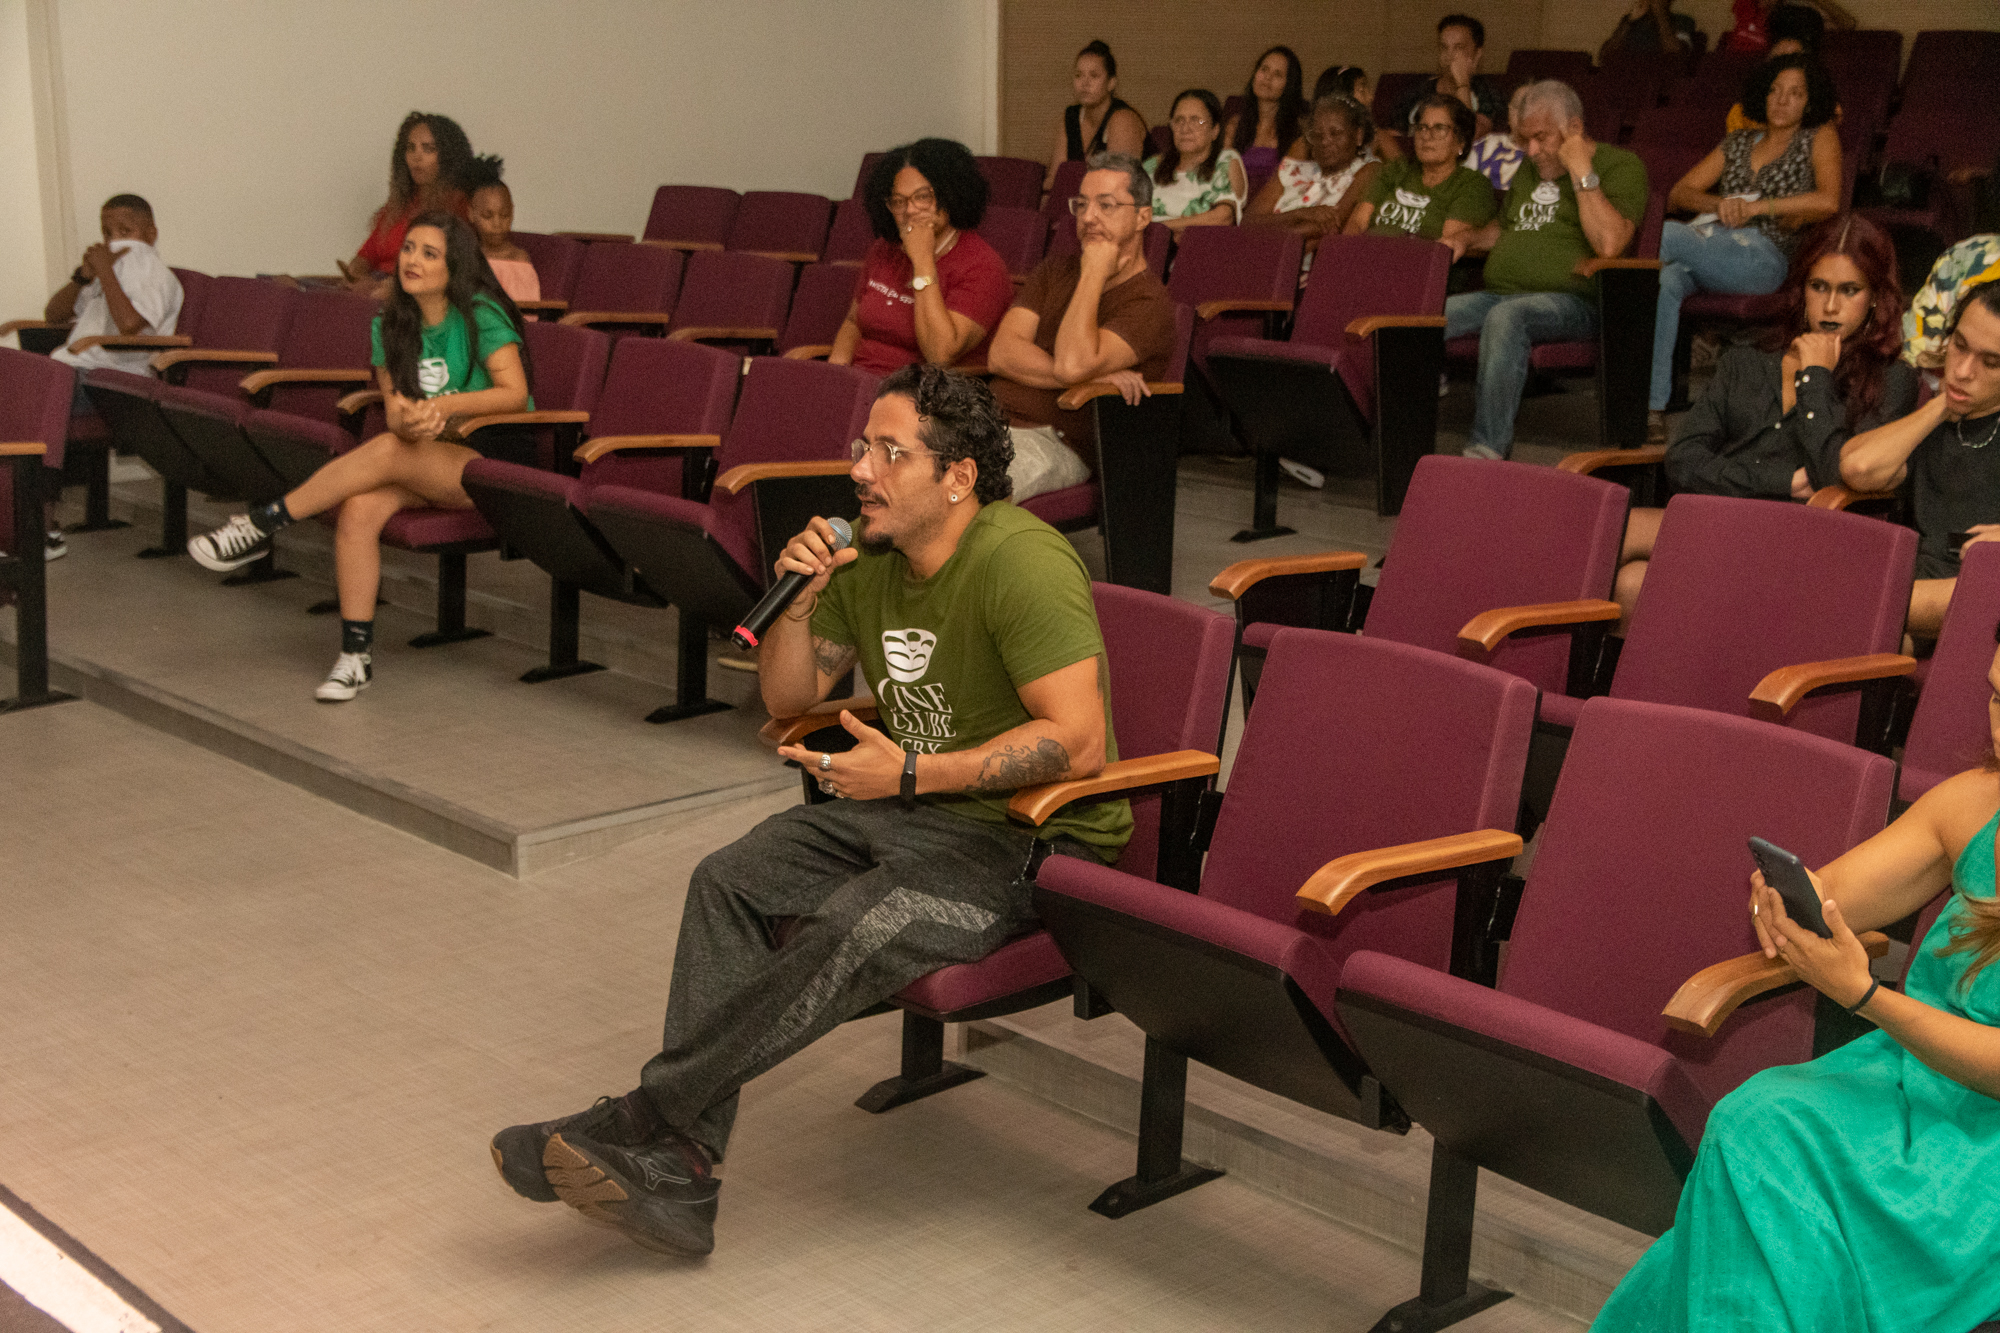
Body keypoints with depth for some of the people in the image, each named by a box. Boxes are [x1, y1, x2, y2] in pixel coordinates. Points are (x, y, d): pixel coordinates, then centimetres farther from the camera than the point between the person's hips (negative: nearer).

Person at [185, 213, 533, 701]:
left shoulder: (481, 314, -8)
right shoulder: (391, 324, 9)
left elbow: (515, 393, -18)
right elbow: (393, 404, 1)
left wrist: (443, 406, -30)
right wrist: (409, 418, -24)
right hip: (431, 462, 5)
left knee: (388, 450, -32)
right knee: (359, 509, -26)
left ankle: (264, 523, -21)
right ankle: (356, 653, -20)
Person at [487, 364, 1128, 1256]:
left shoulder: (1020, 563, -19)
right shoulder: (867, 554, 7)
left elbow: (1078, 743, -25)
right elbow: (788, 698, 15)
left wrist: (913, 774, -24)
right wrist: (798, 602, -5)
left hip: (1030, 838, -8)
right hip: (908, 811, 8)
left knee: (856, 930, -32)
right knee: (730, 882, -14)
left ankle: (639, 1124, -23)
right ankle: (673, 1179, -19)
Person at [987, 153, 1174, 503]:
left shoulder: (1150, 305, -1)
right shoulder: (1056, 270, 22)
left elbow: (1073, 364, -19)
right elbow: (1001, 354, 6)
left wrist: (1095, 274, -6)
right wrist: (1094, 375, -8)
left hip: (1052, 439, -7)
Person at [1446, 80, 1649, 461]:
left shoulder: (1621, 166, 1)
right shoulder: (1530, 171, 27)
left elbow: (1609, 245, -16)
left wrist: (1582, 172, -13)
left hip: (1570, 300, -7)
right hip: (1498, 295, 7)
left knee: (1506, 317, -39)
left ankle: (1487, 450, -42)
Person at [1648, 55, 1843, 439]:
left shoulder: (1819, 139, 16)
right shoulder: (1738, 143, 29)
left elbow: (1828, 201, -3)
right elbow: (1678, 194, 21)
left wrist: (1756, 206, -6)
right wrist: (1720, 204, -1)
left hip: (1761, 258, -4)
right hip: (1708, 247, 4)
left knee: (1665, 234, -32)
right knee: (1665, 281, -35)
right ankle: (1653, 406, -40)